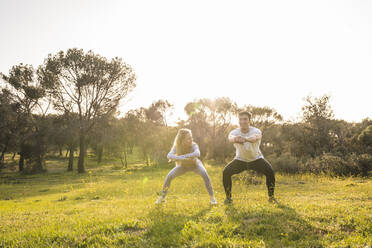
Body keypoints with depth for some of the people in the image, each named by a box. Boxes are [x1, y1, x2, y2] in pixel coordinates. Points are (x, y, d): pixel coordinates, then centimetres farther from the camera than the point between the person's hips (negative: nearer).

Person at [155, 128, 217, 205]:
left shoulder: (194, 145, -37)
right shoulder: (177, 146, -31)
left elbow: (197, 154, -59)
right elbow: (169, 156, -48)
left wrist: (183, 156, -63)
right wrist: (180, 158, -64)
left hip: (195, 164, -2)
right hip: (183, 165, 2)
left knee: (205, 174, -31)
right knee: (169, 176, -14)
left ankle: (212, 197, -19)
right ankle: (162, 197, 6)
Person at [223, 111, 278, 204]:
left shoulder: (256, 131, -27)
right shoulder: (234, 132, -22)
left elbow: (255, 138, -53)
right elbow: (230, 138, -48)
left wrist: (245, 139, -77)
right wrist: (235, 139, -74)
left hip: (256, 159, -1)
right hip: (240, 159, 1)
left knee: (270, 171, -23)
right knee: (226, 172, -19)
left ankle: (271, 196, -1)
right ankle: (228, 197, 1)